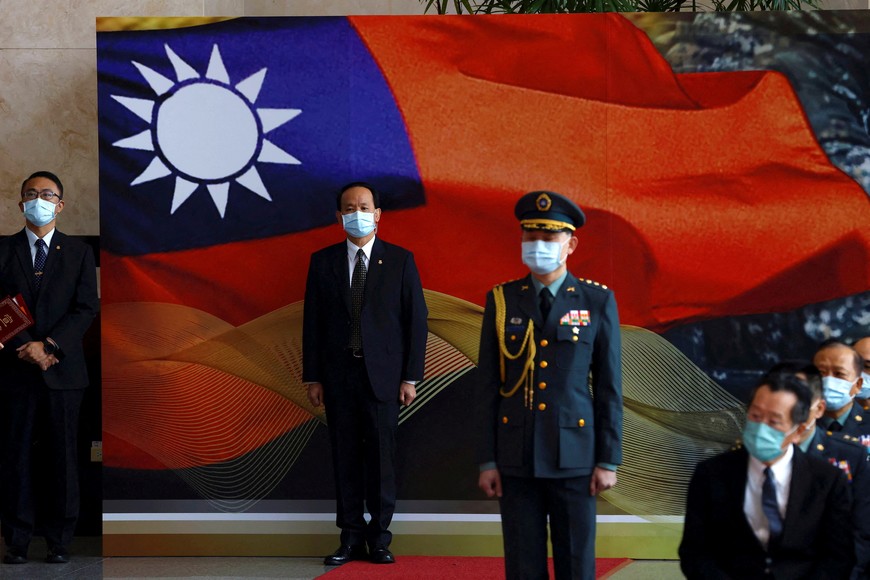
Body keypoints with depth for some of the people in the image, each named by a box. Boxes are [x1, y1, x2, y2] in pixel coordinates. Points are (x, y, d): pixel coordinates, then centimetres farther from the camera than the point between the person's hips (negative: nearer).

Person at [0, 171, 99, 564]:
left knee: (62, 457, 2)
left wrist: (48, 344, -12)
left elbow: (86, 308, 0)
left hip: (63, 368, 0)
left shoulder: (79, 253, 9)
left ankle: (59, 541, 8)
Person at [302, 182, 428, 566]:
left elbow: (416, 320, 1)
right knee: (345, 455, 4)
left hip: (382, 373, -2)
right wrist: (312, 377, 1)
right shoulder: (323, 261, 7)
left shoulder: (400, 261, 2)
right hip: (338, 374, 2)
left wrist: (410, 377, -4)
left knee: (381, 455, -1)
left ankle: (379, 537, 8)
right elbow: (312, 322, 7)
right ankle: (351, 538, 10)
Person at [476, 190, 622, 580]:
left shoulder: (598, 301, 0)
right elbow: (488, 386, 4)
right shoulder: (501, 301, 4)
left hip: (574, 456, -1)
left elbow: (609, 386, 1)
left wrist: (608, 460, -2)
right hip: (516, 459, 1)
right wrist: (486, 460, 0)